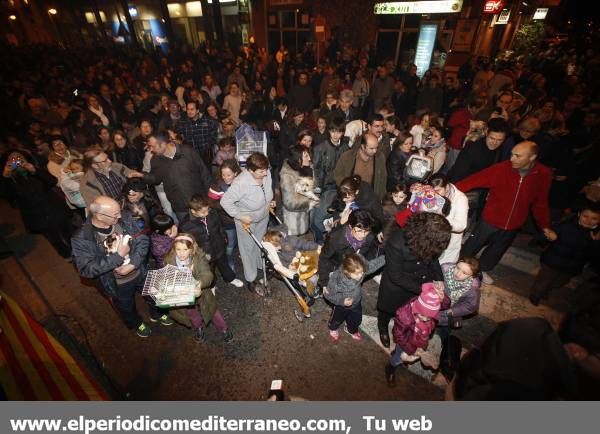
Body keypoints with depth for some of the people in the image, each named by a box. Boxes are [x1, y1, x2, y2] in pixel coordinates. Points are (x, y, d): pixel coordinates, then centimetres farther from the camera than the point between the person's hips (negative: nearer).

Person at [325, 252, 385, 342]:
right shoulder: (336, 280, -43)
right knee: (337, 320, 30)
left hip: (356, 304, 3)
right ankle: (333, 329, 67)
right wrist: (341, 300, -35)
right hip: (340, 306, -3)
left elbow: (374, 264, -20)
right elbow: (328, 295, -27)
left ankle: (351, 330, 67)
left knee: (356, 320, 31)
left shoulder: (359, 269, -35)